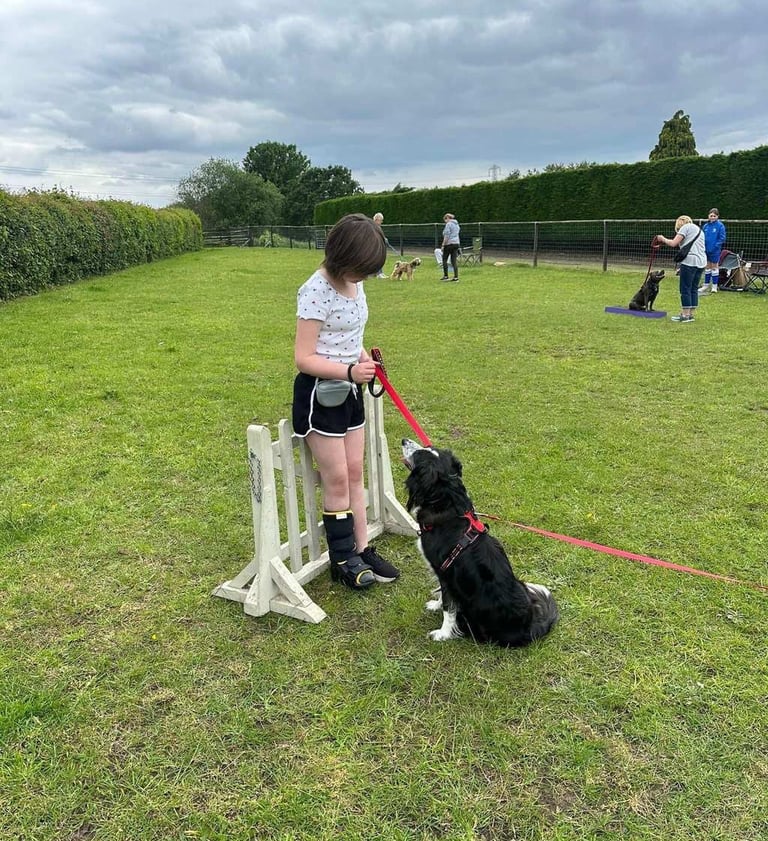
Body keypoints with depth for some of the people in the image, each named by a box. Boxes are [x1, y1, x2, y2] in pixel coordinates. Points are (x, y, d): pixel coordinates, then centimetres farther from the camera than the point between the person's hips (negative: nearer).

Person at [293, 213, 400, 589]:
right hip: (319, 393, -8)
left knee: (354, 473, 11)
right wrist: (350, 371, -32)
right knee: (336, 479, 0)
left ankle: (362, 549, 22)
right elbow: (304, 358, -21)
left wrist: (365, 359, -2)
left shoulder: (353, 284, 4)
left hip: (349, 391, 8)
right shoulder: (316, 292, -21)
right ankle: (343, 560, 15)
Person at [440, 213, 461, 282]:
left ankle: (445, 276, 2)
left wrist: (443, 245, -12)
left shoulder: (448, 224, -9)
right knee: (454, 260, 5)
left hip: (449, 243, -7)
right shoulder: (456, 224, 17)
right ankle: (456, 276, 0)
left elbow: (446, 236, -15)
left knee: (444, 259, 4)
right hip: (457, 243, 8)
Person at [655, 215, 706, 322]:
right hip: (701, 262, 9)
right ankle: (691, 314, 14)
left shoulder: (685, 227, 1)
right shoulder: (698, 229, 27)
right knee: (694, 288, 11)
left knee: (685, 289, -3)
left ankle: (685, 315, -2)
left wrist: (663, 239, 9)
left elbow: (673, 243, -6)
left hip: (690, 261, -9)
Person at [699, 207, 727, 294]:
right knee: (707, 267, 12)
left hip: (715, 250, -4)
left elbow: (722, 238, -10)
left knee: (714, 267, 4)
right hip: (706, 250, 4)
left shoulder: (720, 226, -9)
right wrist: (703, 245, -3)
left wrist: (715, 246, -18)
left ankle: (714, 286, 11)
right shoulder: (705, 226, 4)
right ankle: (706, 285, 21)